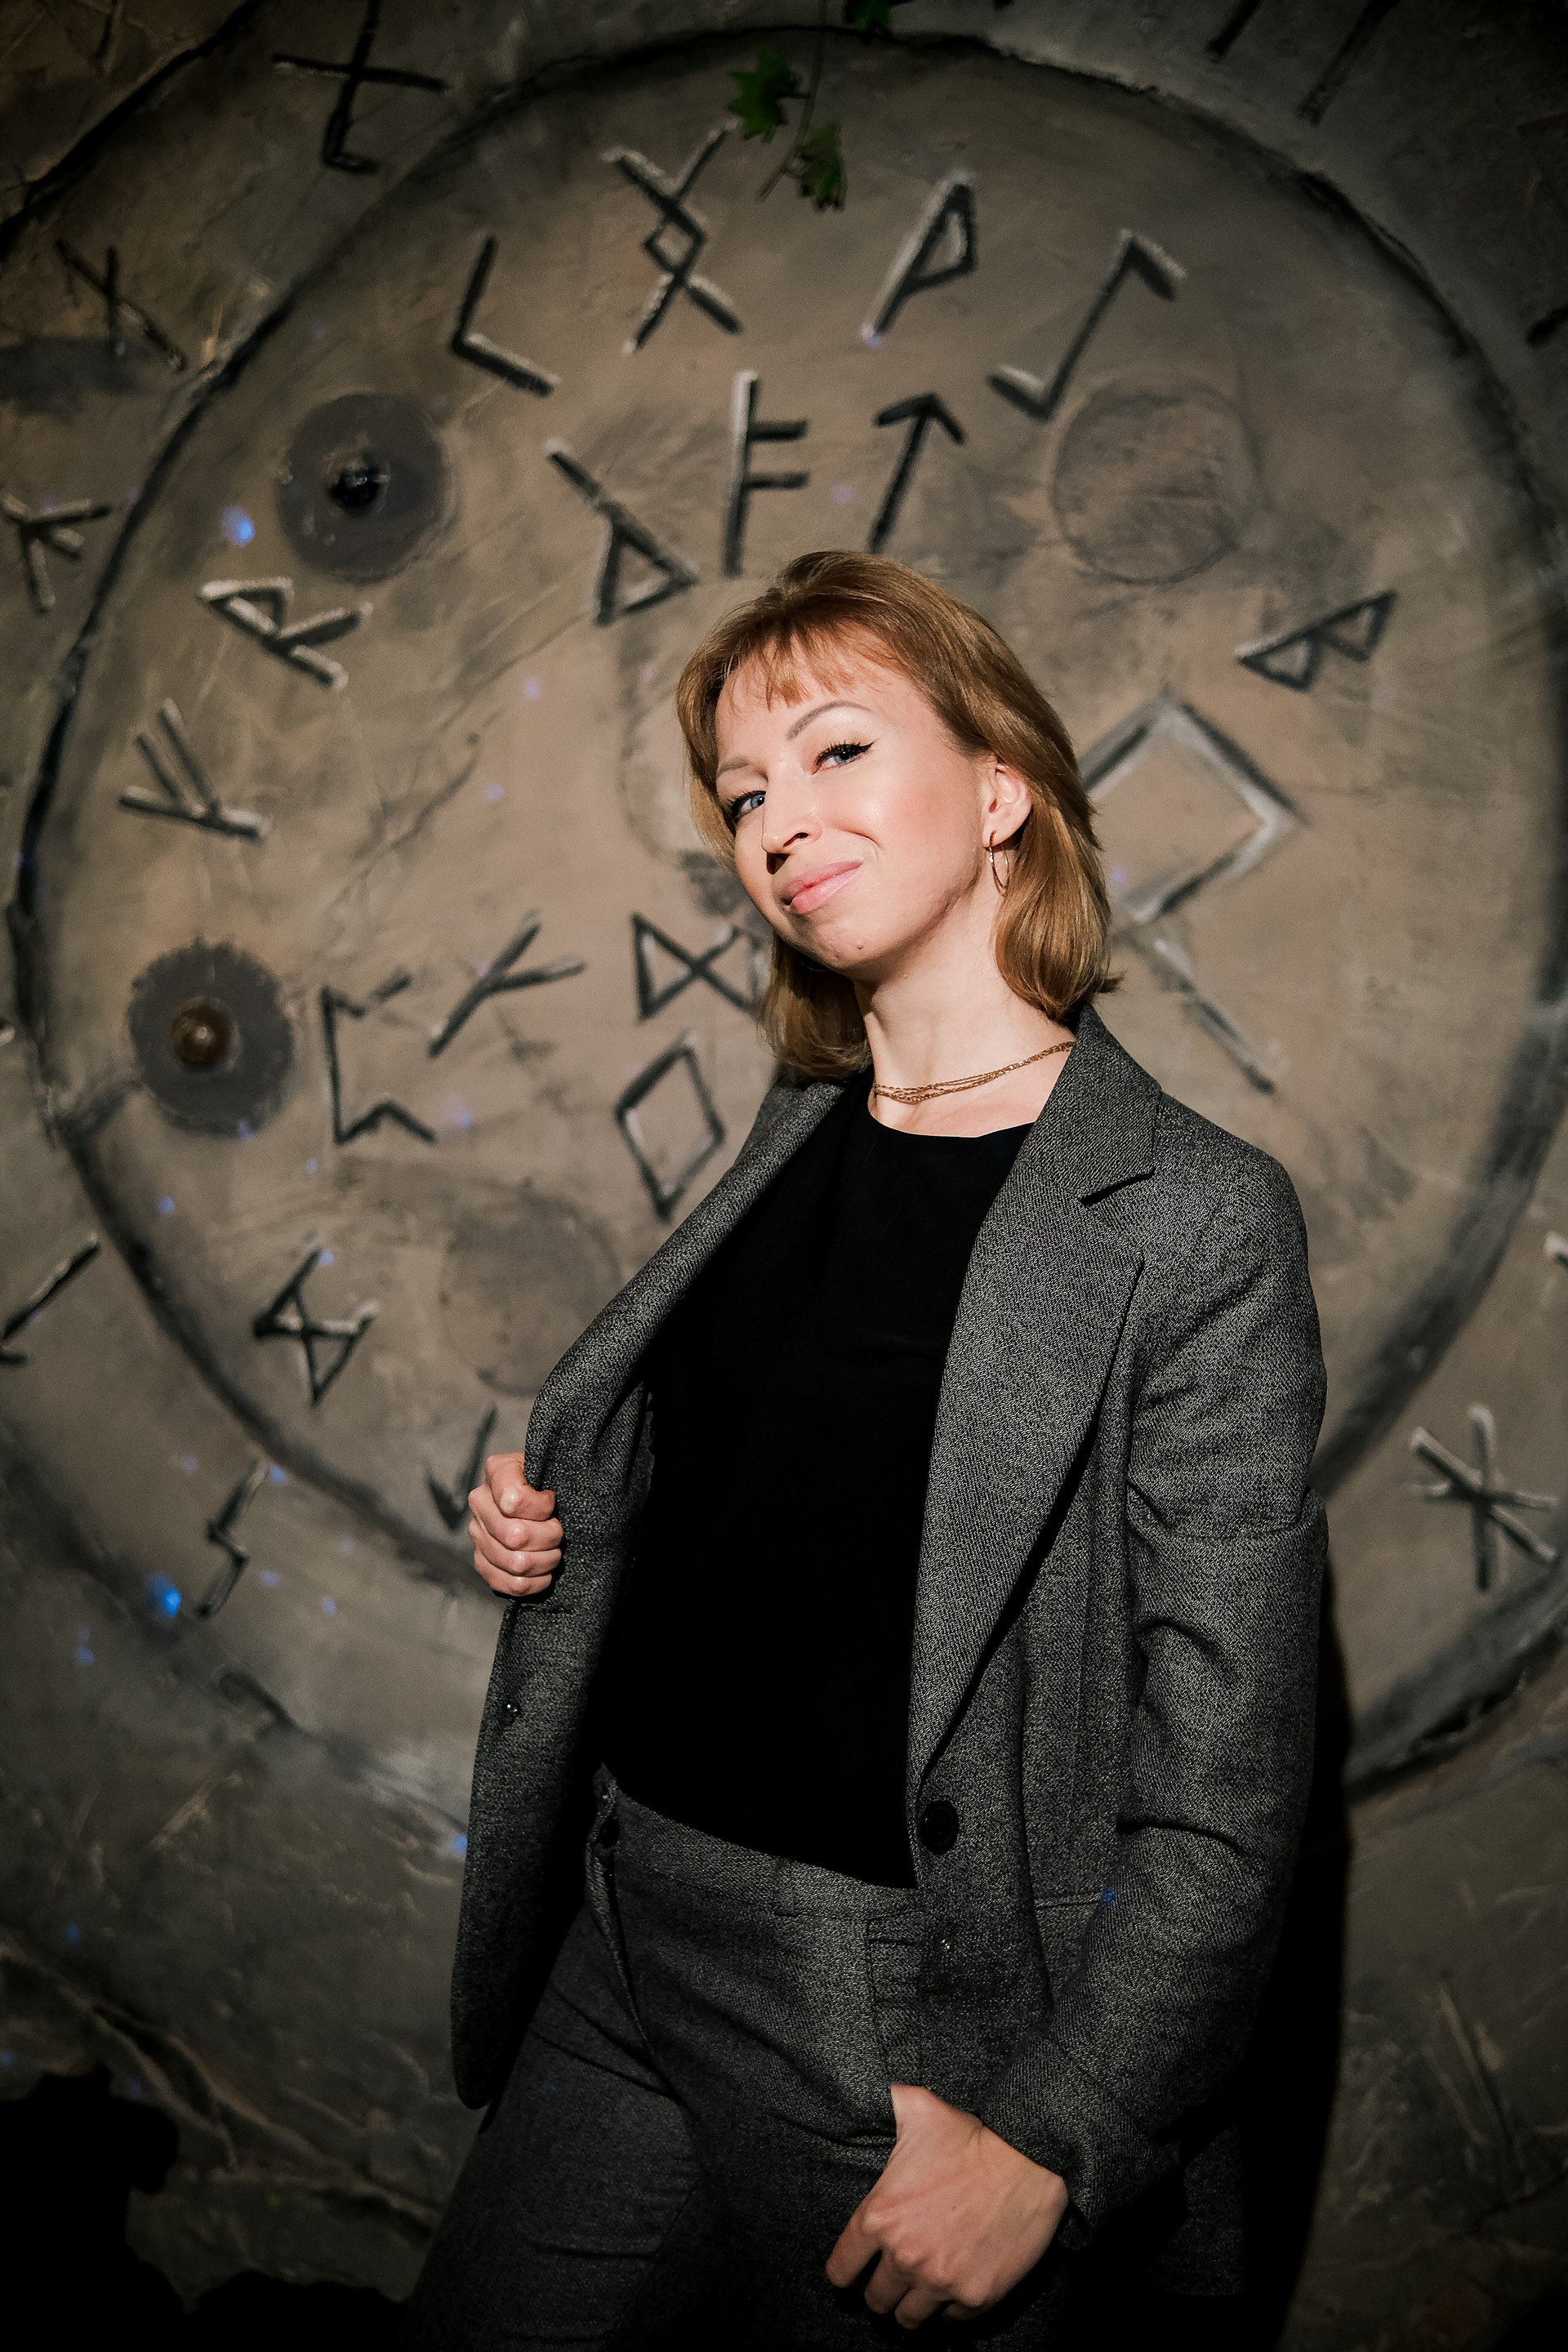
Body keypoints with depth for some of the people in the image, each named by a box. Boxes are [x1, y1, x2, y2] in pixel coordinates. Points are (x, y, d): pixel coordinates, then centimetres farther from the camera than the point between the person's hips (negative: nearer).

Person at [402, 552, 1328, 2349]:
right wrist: (540, 1523, 2)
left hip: (911, 2033, -6)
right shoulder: (798, 1137, 4)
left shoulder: (1195, 1218, -16)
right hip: (624, 1948, 6)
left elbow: (1226, 1792, -15)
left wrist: (1049, 2141, -16)